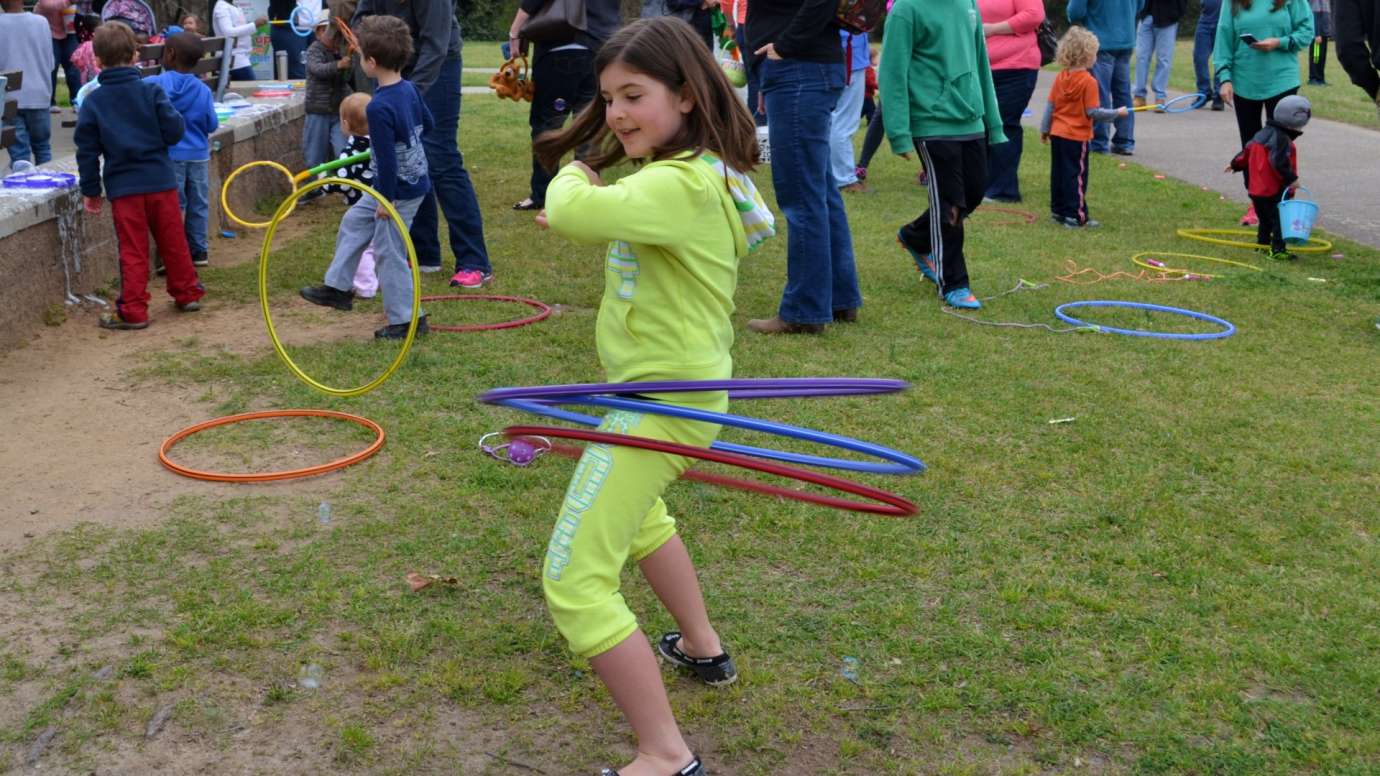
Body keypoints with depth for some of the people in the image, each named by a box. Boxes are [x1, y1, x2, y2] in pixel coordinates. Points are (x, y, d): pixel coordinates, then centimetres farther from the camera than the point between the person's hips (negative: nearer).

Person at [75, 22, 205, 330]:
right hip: (160, 180, 1)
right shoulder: (151, 90, -4)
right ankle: (187, 293, 26)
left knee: (133, 251, 2)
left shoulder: (92, 102, -1)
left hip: (122, 186, -1)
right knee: (173, 242, 14)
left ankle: (133, 311, 3)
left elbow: (87, 150, 0)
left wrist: (90, 190, 8)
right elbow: (174, 131, -7)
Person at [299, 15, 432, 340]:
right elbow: (428, 125, 16)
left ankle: (406, 319, 14)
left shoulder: (379, 108, -27)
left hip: (399, 190, -10)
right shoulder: (409, 88, 0)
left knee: (389, 253, 3)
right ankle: (338, 287, 32)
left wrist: (387, 199, -18)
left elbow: (387, 158, -26)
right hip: (412, 180, 10)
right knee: (353, 223, 21)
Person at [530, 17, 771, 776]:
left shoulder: (680, 185, -26)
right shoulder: (694, 172, 6)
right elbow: (611, 209, 26)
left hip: (663, 398, -11)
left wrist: (573, 178, -16)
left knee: (574, 580, -11)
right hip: (671, 386, 11)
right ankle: (702, 648, 52)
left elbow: (569, 212, -38)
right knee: (637, 512, 36)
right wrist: (591, 191, 5)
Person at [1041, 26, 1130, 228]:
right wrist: (1116, 113, -6)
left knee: (1058, 173, 13)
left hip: (1057, 134, 7)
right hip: (1076, 137, -6)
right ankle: (1076, 216, 0)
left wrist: (1044, 129, 16)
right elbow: (1093, 112, -18)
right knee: (1076, 175, -1)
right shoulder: (1088, 81, -16)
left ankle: (1058, 211, 20)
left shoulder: (1060, 77, 3)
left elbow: (1050, 105, 7)